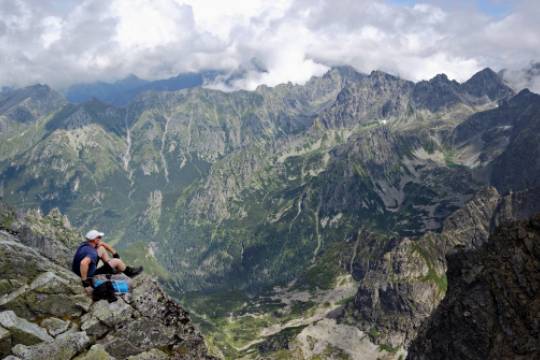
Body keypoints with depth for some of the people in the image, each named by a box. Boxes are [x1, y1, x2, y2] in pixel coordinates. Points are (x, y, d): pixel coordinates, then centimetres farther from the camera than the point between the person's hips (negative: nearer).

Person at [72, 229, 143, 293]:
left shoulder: (86, 244, -4)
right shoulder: (92, 252, -32)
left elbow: (103, 244, 14)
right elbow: (83, 263, -53)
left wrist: (115, 254, 18)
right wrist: (84, 282, -45)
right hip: (90, 277, -9)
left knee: (101, 248, 11)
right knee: (116, 261, -1)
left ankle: (112, 268, 20)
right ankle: (130, 272, 25)